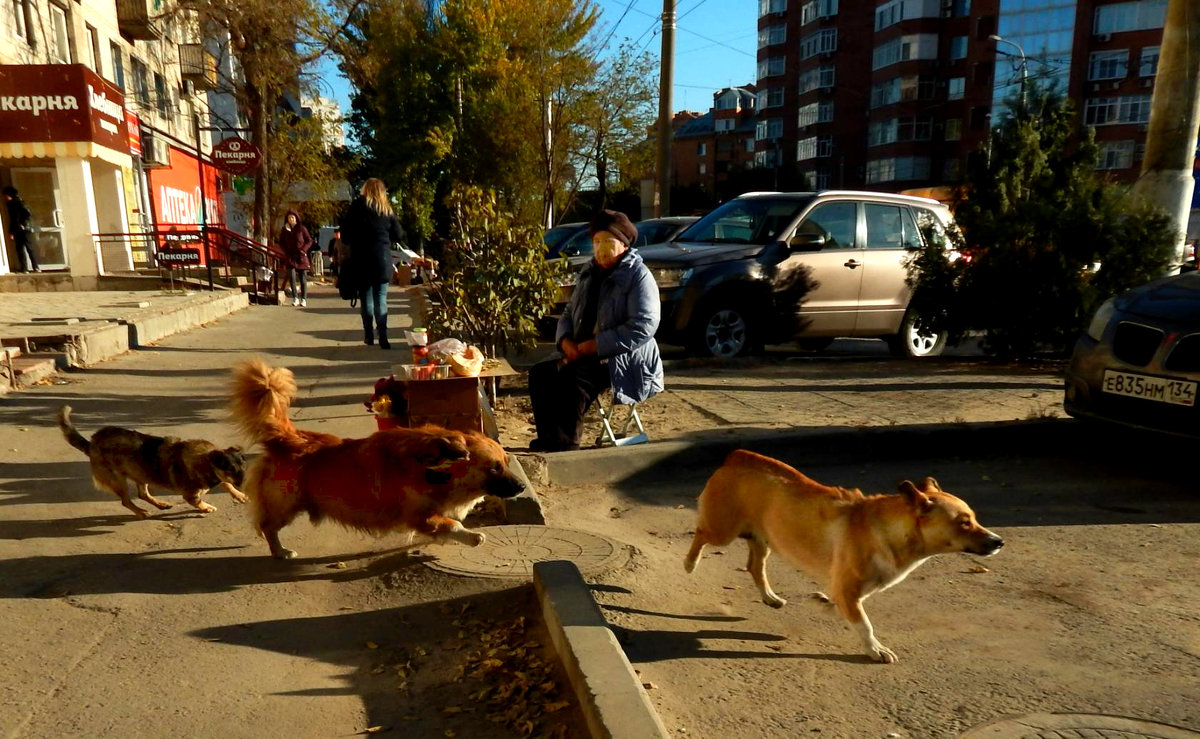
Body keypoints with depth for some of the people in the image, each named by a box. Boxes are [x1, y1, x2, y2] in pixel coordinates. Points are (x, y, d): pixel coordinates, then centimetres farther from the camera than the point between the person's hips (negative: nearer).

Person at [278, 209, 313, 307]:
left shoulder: (302, 228, -1)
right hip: (291, 256, 1)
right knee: (291, 277, -13)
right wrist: (286, 252, 0)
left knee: (303, 279, 0)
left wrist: (304, 250, -12)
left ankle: (303, 299, 7)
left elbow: (309, 240, 2)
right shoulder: (284, 230, 7)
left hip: (301, 256, -1)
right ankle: (295, 298, -4)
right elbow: (281, 243, 15)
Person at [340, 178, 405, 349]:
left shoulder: (358, 205, 0)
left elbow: (345, 233, -3)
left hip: (361, 259, -1)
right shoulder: (387, 209, 6)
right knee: (381, 298, 1)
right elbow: (399, 236, 9)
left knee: (365, 297, 9)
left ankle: (369, 335, 12)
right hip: (382, 259, 1)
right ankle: (383, 337, -7)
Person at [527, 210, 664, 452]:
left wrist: (594, 345, -21)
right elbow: (569, 312, 21)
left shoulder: (639, 276, -8)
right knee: (540, 373, -12)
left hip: (623, 361, -7)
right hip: (583, 354, 8)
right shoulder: (589, 274, 16)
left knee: (573, 382, -30)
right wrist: (566, 340, -3)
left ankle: (566, 445, -16)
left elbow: (643, 326, -20)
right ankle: (548, 440, -7)